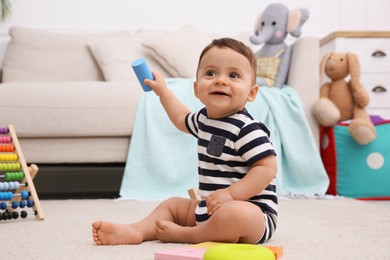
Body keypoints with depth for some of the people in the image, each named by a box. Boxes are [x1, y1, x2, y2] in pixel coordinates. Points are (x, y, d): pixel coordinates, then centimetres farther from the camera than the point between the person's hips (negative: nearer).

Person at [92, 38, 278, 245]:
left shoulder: (246, 129, -18)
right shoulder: (204, 119, 9)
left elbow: (267, 168, -23)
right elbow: (182, 120, 32)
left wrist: (231, 194, -29)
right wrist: (162, 91, 38)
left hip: (252, 211, -9)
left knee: (234, 215, -41)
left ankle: (185, 234, -18)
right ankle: (136, 231, -2)